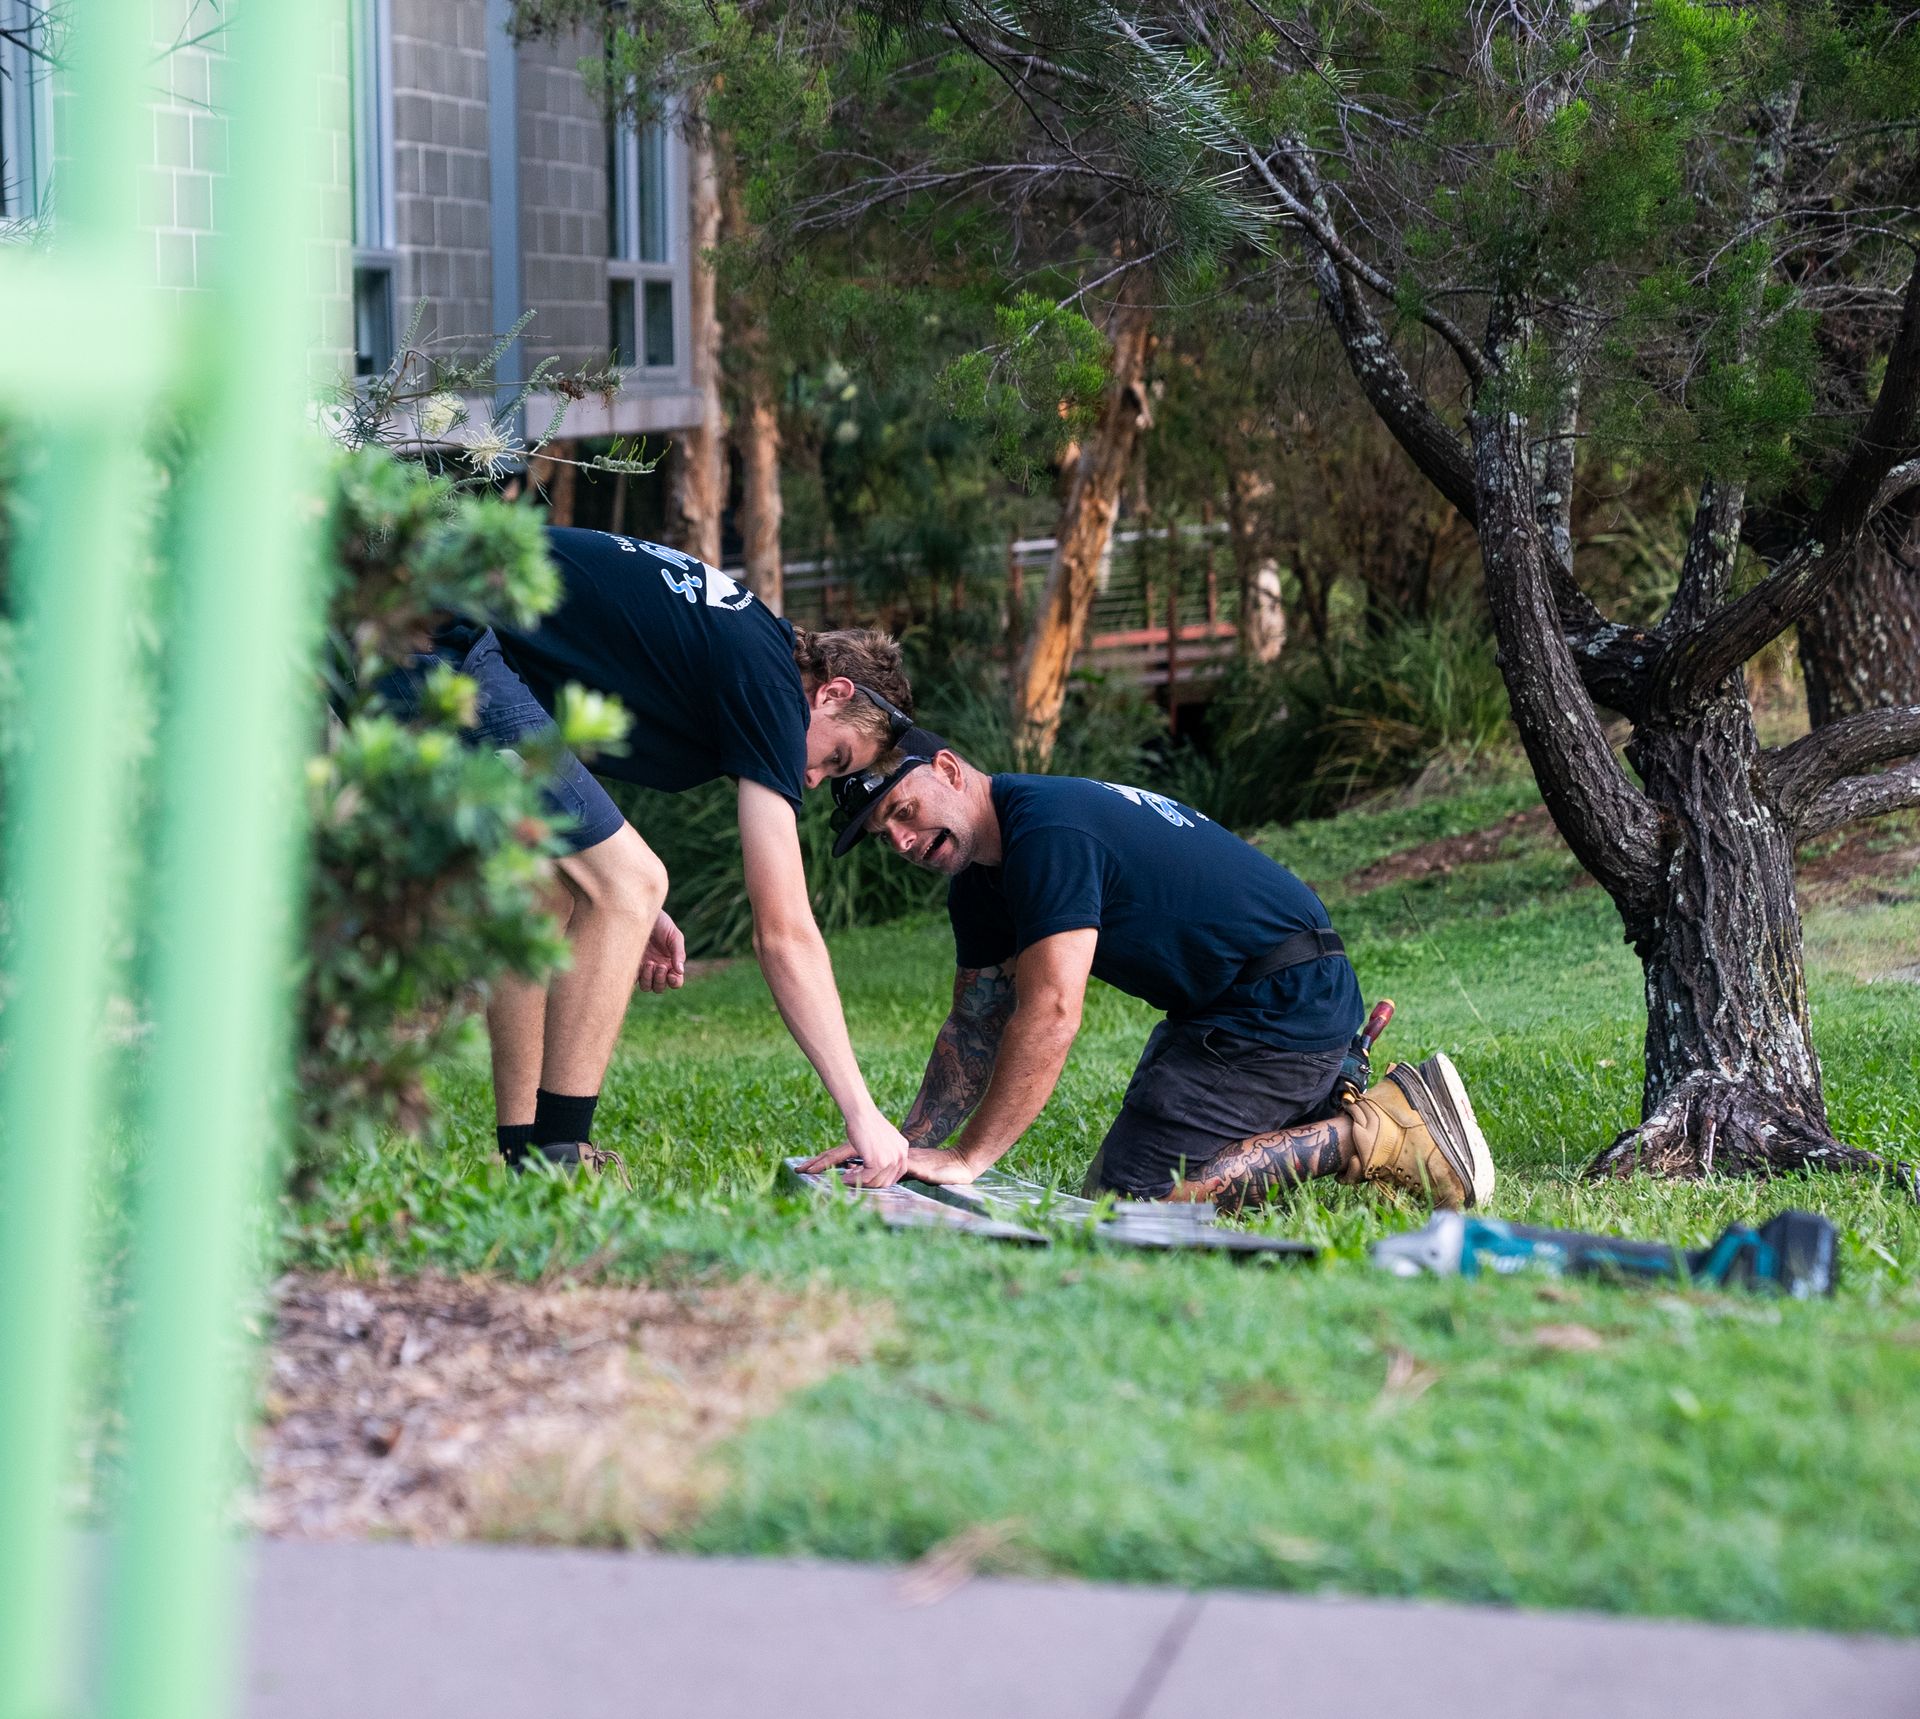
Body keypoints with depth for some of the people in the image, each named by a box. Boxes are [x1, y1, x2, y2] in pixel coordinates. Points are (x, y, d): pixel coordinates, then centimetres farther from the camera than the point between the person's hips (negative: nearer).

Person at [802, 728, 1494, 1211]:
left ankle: (1366, 1137, -14)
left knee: (1132, 1193, -17)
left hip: (1285, 1001, -11)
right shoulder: (978, 876, 11)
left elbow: (1051, 1015, -27)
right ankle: (1328, 1110, 13)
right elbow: (976, 1029, 14)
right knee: (1105, 1187, 15)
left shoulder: (1048, 832, -21)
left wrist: (965, 1159, -26)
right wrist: (906, 1148, -1)